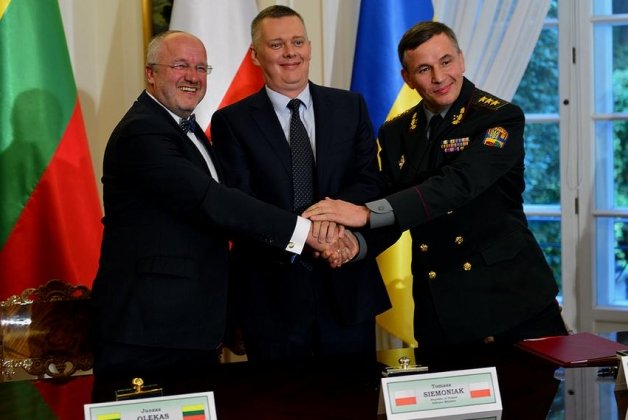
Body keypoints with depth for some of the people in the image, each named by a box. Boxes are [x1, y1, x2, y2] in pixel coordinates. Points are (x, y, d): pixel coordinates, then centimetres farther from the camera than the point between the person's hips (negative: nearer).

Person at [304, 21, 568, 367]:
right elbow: (391, 215, 8)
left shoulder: (500, 118, -8)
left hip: (512, 301, -4)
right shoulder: (395, 134, 9)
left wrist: (366, 213, -31)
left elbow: (459, 183, -24)